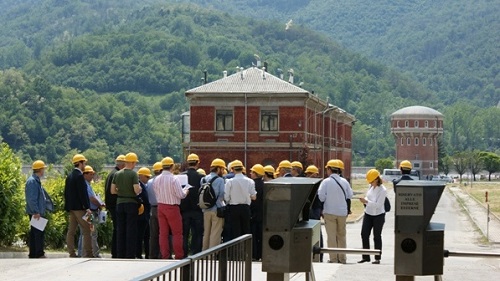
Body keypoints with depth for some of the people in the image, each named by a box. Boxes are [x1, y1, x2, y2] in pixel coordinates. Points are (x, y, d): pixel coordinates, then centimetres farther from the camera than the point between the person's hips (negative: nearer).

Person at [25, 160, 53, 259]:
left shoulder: (37, 181, 16)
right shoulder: (32, 181, -15)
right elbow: (31, 198, -21)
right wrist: (36, 212, -23)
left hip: (38, 212, 10)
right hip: (35, 213, -10)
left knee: (34, 233, 11)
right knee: (38, 232, -9)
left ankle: (33, 254, 14)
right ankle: (39, 253, -8)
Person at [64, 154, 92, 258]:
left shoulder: (69, 176, 14)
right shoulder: (79, 176, -13)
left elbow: (66, 193, 17)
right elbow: (83, 193, -18)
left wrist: (68, 207, 20)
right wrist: (87, 207, -17)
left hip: (71, 207, 9)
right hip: (79, 207, -9)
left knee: (71, 231, 7)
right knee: (87, 230, -6)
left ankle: (72, 253, 8)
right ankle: (87, 253, -8)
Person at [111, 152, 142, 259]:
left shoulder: (117, 174, 5)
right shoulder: (133, 174, -11)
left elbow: (112, 191, 5)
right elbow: (136, 190, -18)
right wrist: (140, 189, 3)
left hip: (120, 203, 5)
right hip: (131, 203, -5)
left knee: (120, 230, 9)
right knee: (131, 230, 0)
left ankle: (120, 255, 11)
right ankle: (130, 255, -1)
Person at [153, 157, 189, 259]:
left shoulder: (157, 179, 0)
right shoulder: (174, 179, -16)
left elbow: (156, 193, 8)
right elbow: (181, 195, -14)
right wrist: (186, 191, 6)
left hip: (160, 206, 5)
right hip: (172, 207, -5)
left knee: (163, 232, 9)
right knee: (177, 233, 3)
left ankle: (165, 255, 11)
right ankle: (179, 255, 3)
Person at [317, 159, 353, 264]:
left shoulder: (326, 182, -11)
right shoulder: (344, 182, -1)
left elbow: (321, 197, -13)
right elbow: (350, 195, 6)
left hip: (329, 212, -3)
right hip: (342, 212, 3)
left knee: (331, 235, 2)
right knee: (341, 235, 13)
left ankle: (333, 258, 0)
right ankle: (342, 258, 15)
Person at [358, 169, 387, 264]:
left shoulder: (382, 190, -18)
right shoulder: (371, 186, 1)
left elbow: (378, 204, -22)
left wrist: (366, 202, -30)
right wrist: (364, 200, -6)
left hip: (378, 215, -6)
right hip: (368, 214, 6)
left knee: (377, 236, 2)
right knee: (364, 234, 2)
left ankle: (377, 258, 12)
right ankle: (365, 257, 10)